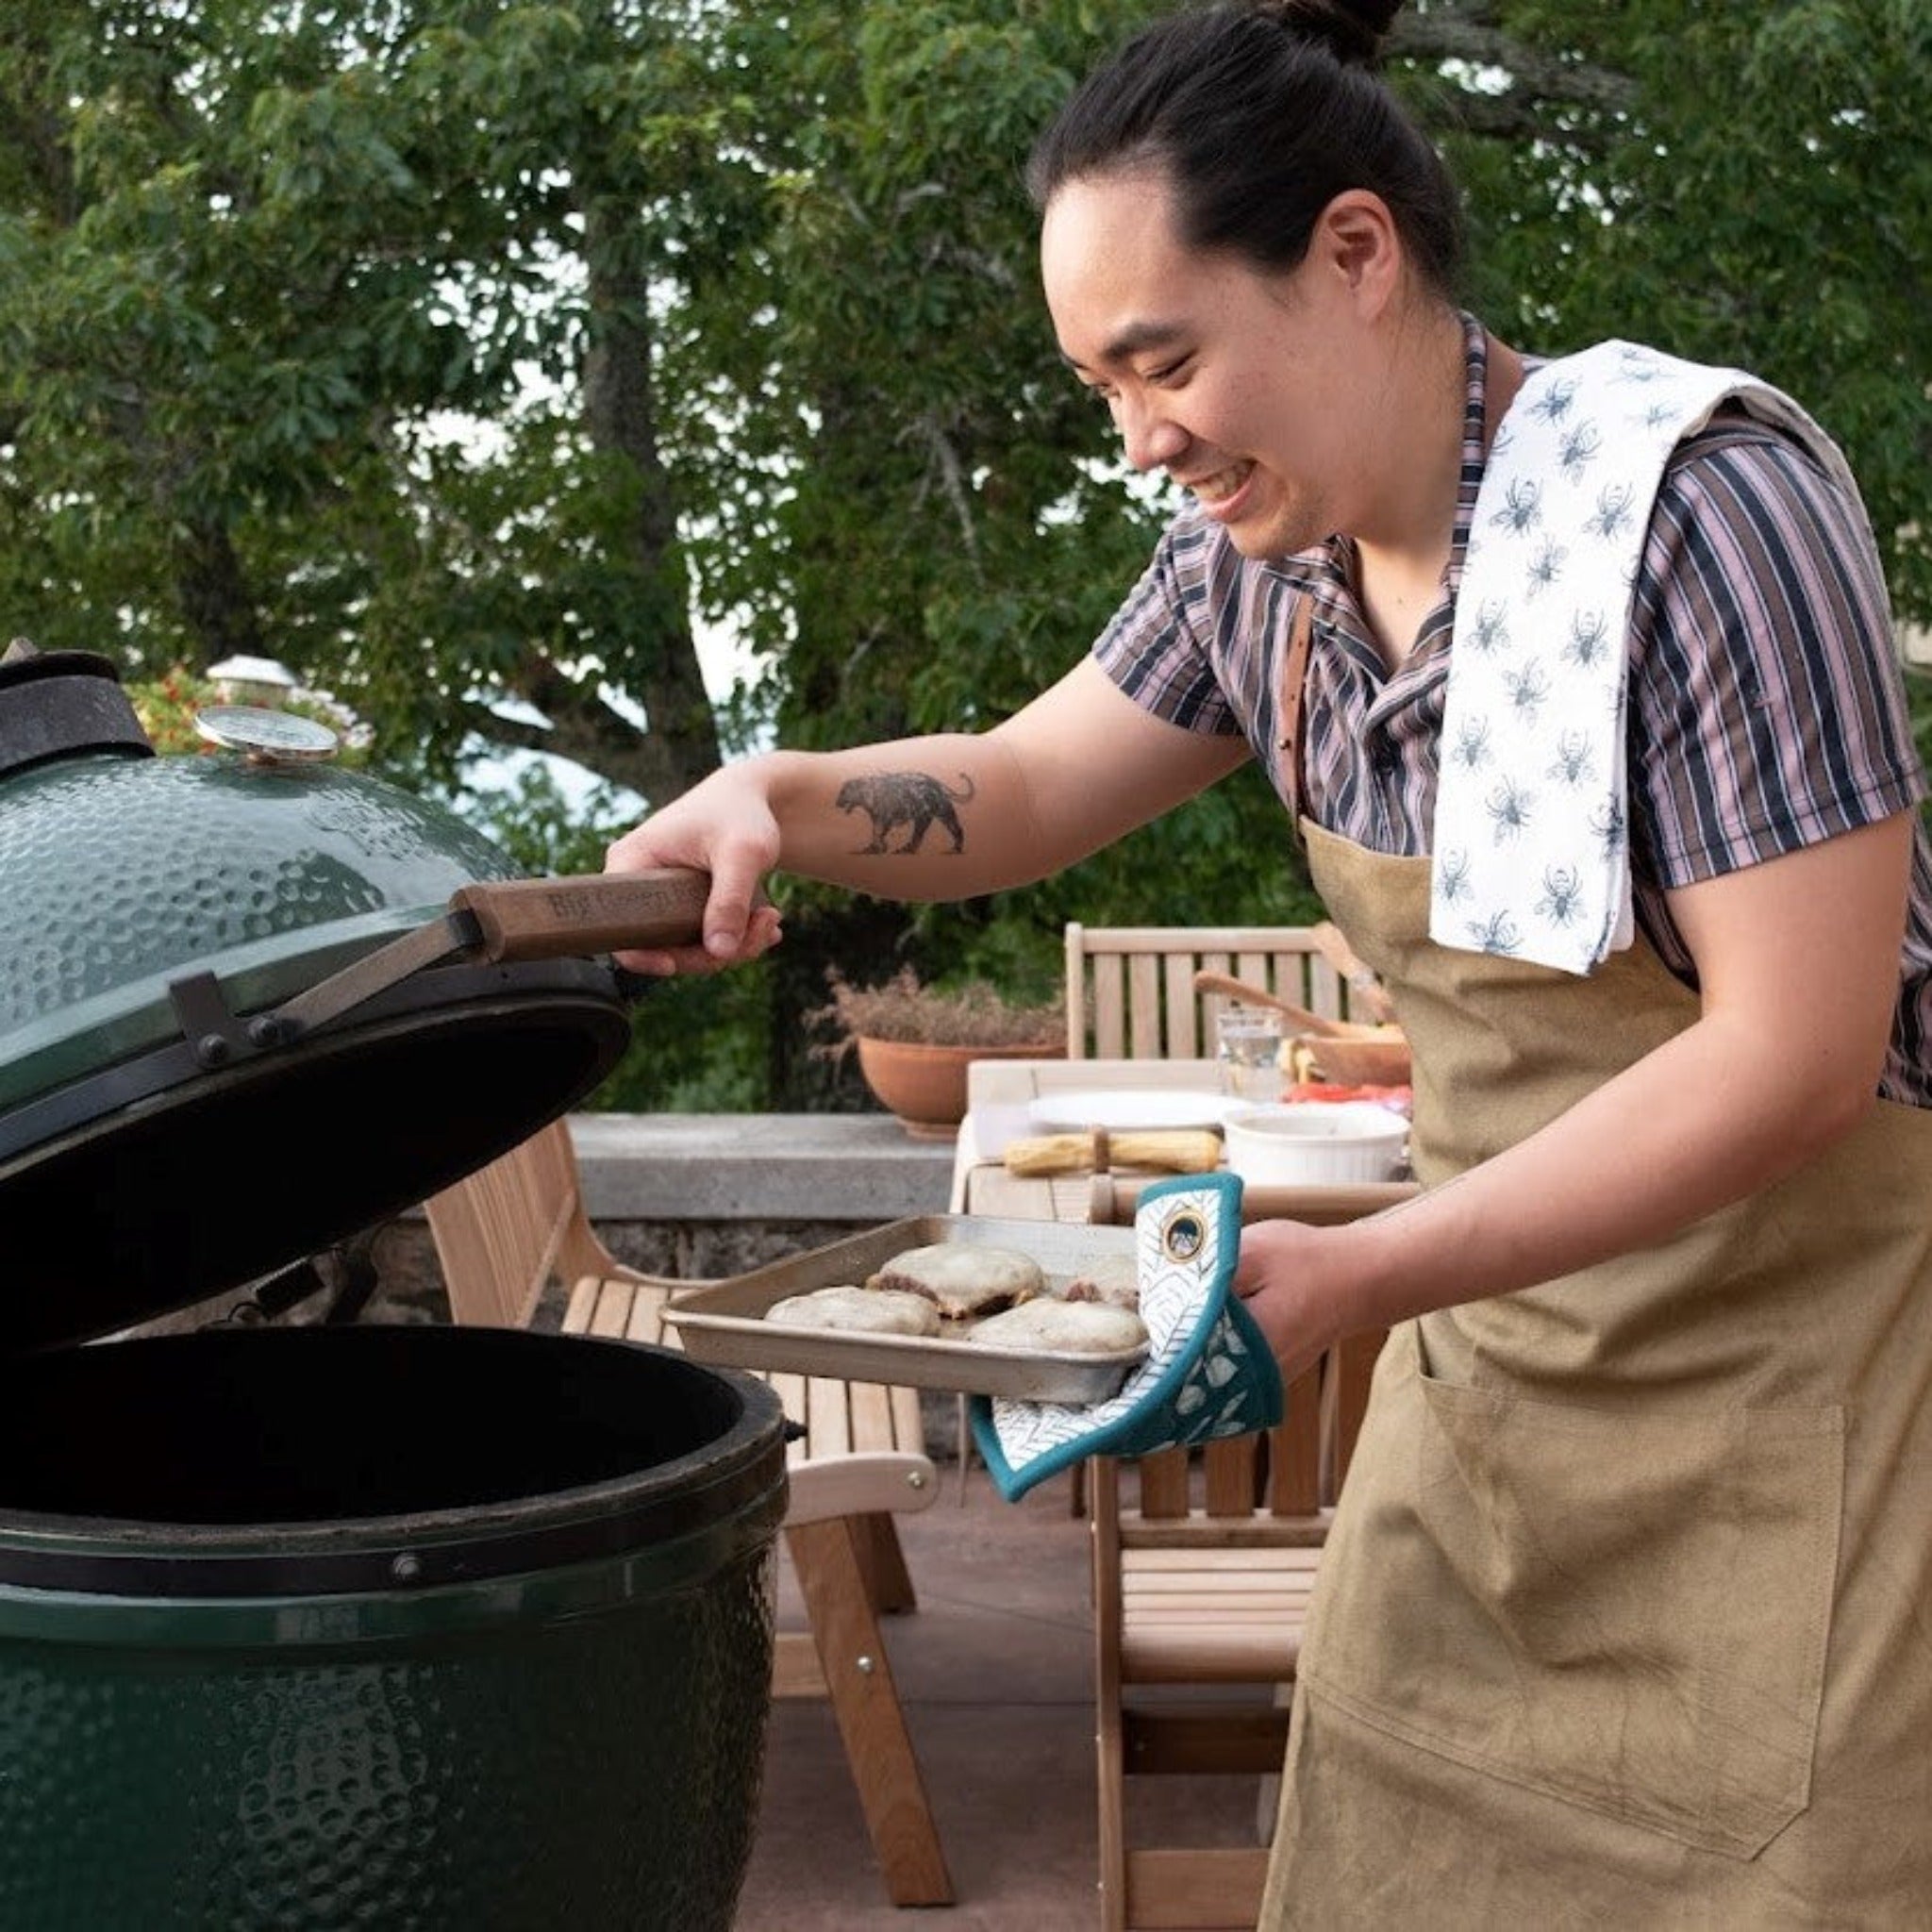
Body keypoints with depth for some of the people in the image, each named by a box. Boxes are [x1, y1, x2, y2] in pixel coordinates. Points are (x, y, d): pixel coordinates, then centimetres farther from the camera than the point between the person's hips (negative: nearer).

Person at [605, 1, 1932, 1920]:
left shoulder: (1694, 509, -22)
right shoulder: (1265, 552, -1)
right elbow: (1024, 785, 13)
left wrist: (1356, 1275, -27)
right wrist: (776, 802, -9)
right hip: (1498, 1361, 6)